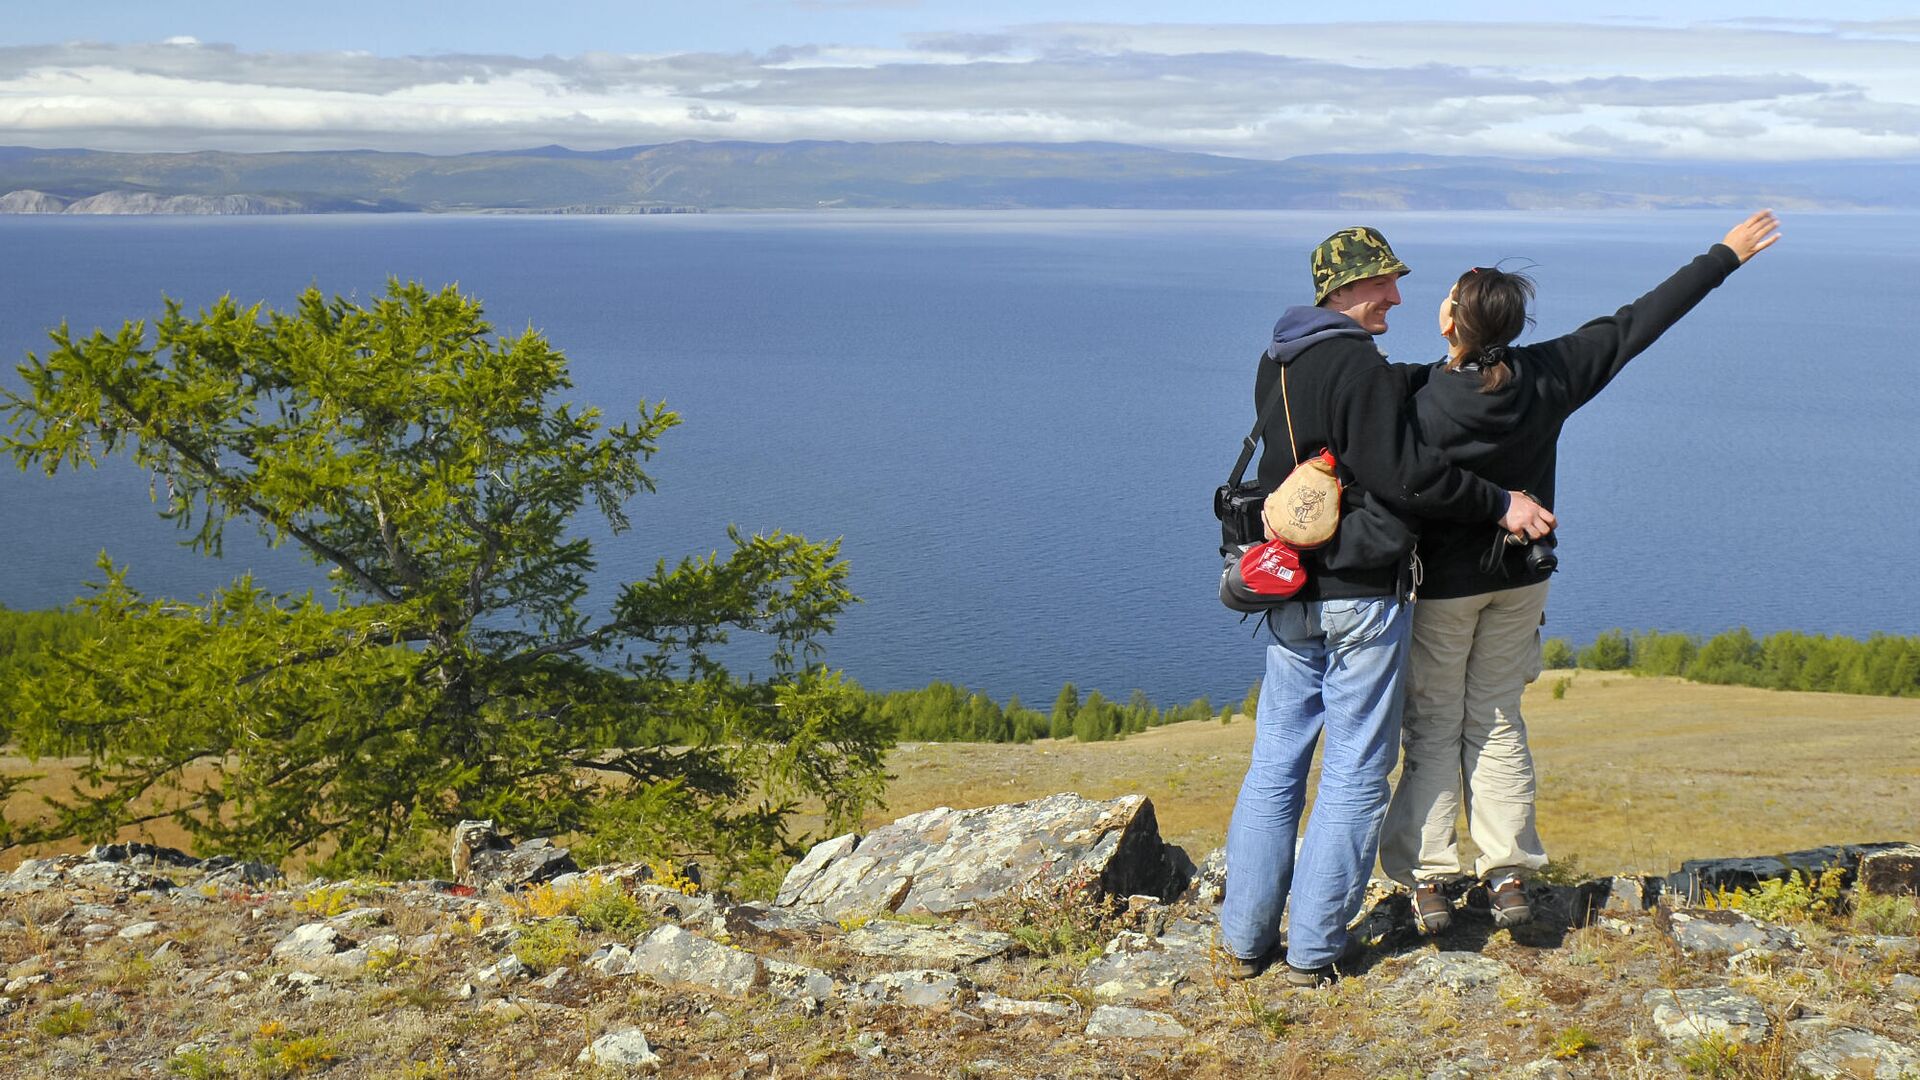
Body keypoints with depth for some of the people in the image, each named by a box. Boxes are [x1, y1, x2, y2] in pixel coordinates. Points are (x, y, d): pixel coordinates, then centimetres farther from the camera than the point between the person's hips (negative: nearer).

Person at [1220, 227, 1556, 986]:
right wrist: (1500, 506, -10)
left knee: (1273, 766, 13)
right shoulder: (1357, 366, -16)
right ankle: (1313, 951, 6)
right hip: (1361, 597, -8)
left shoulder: (1276, 362, 10)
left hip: (1291, 598, 8)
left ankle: (1245, 940, 16)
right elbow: (1404, 474, -19)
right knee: (1355, 775, 3)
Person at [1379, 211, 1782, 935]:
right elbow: (1638, 322, -2)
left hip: (1443, 583, -4)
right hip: (1522, 578, 4)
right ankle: (1507, 876, 14)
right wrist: (1727, 255, 7)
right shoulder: (1549, 376, -11)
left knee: (1433, 729, 8)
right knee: (1498, 720, 15)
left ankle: (1428, 881, 7)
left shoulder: (1422, 409, -23)